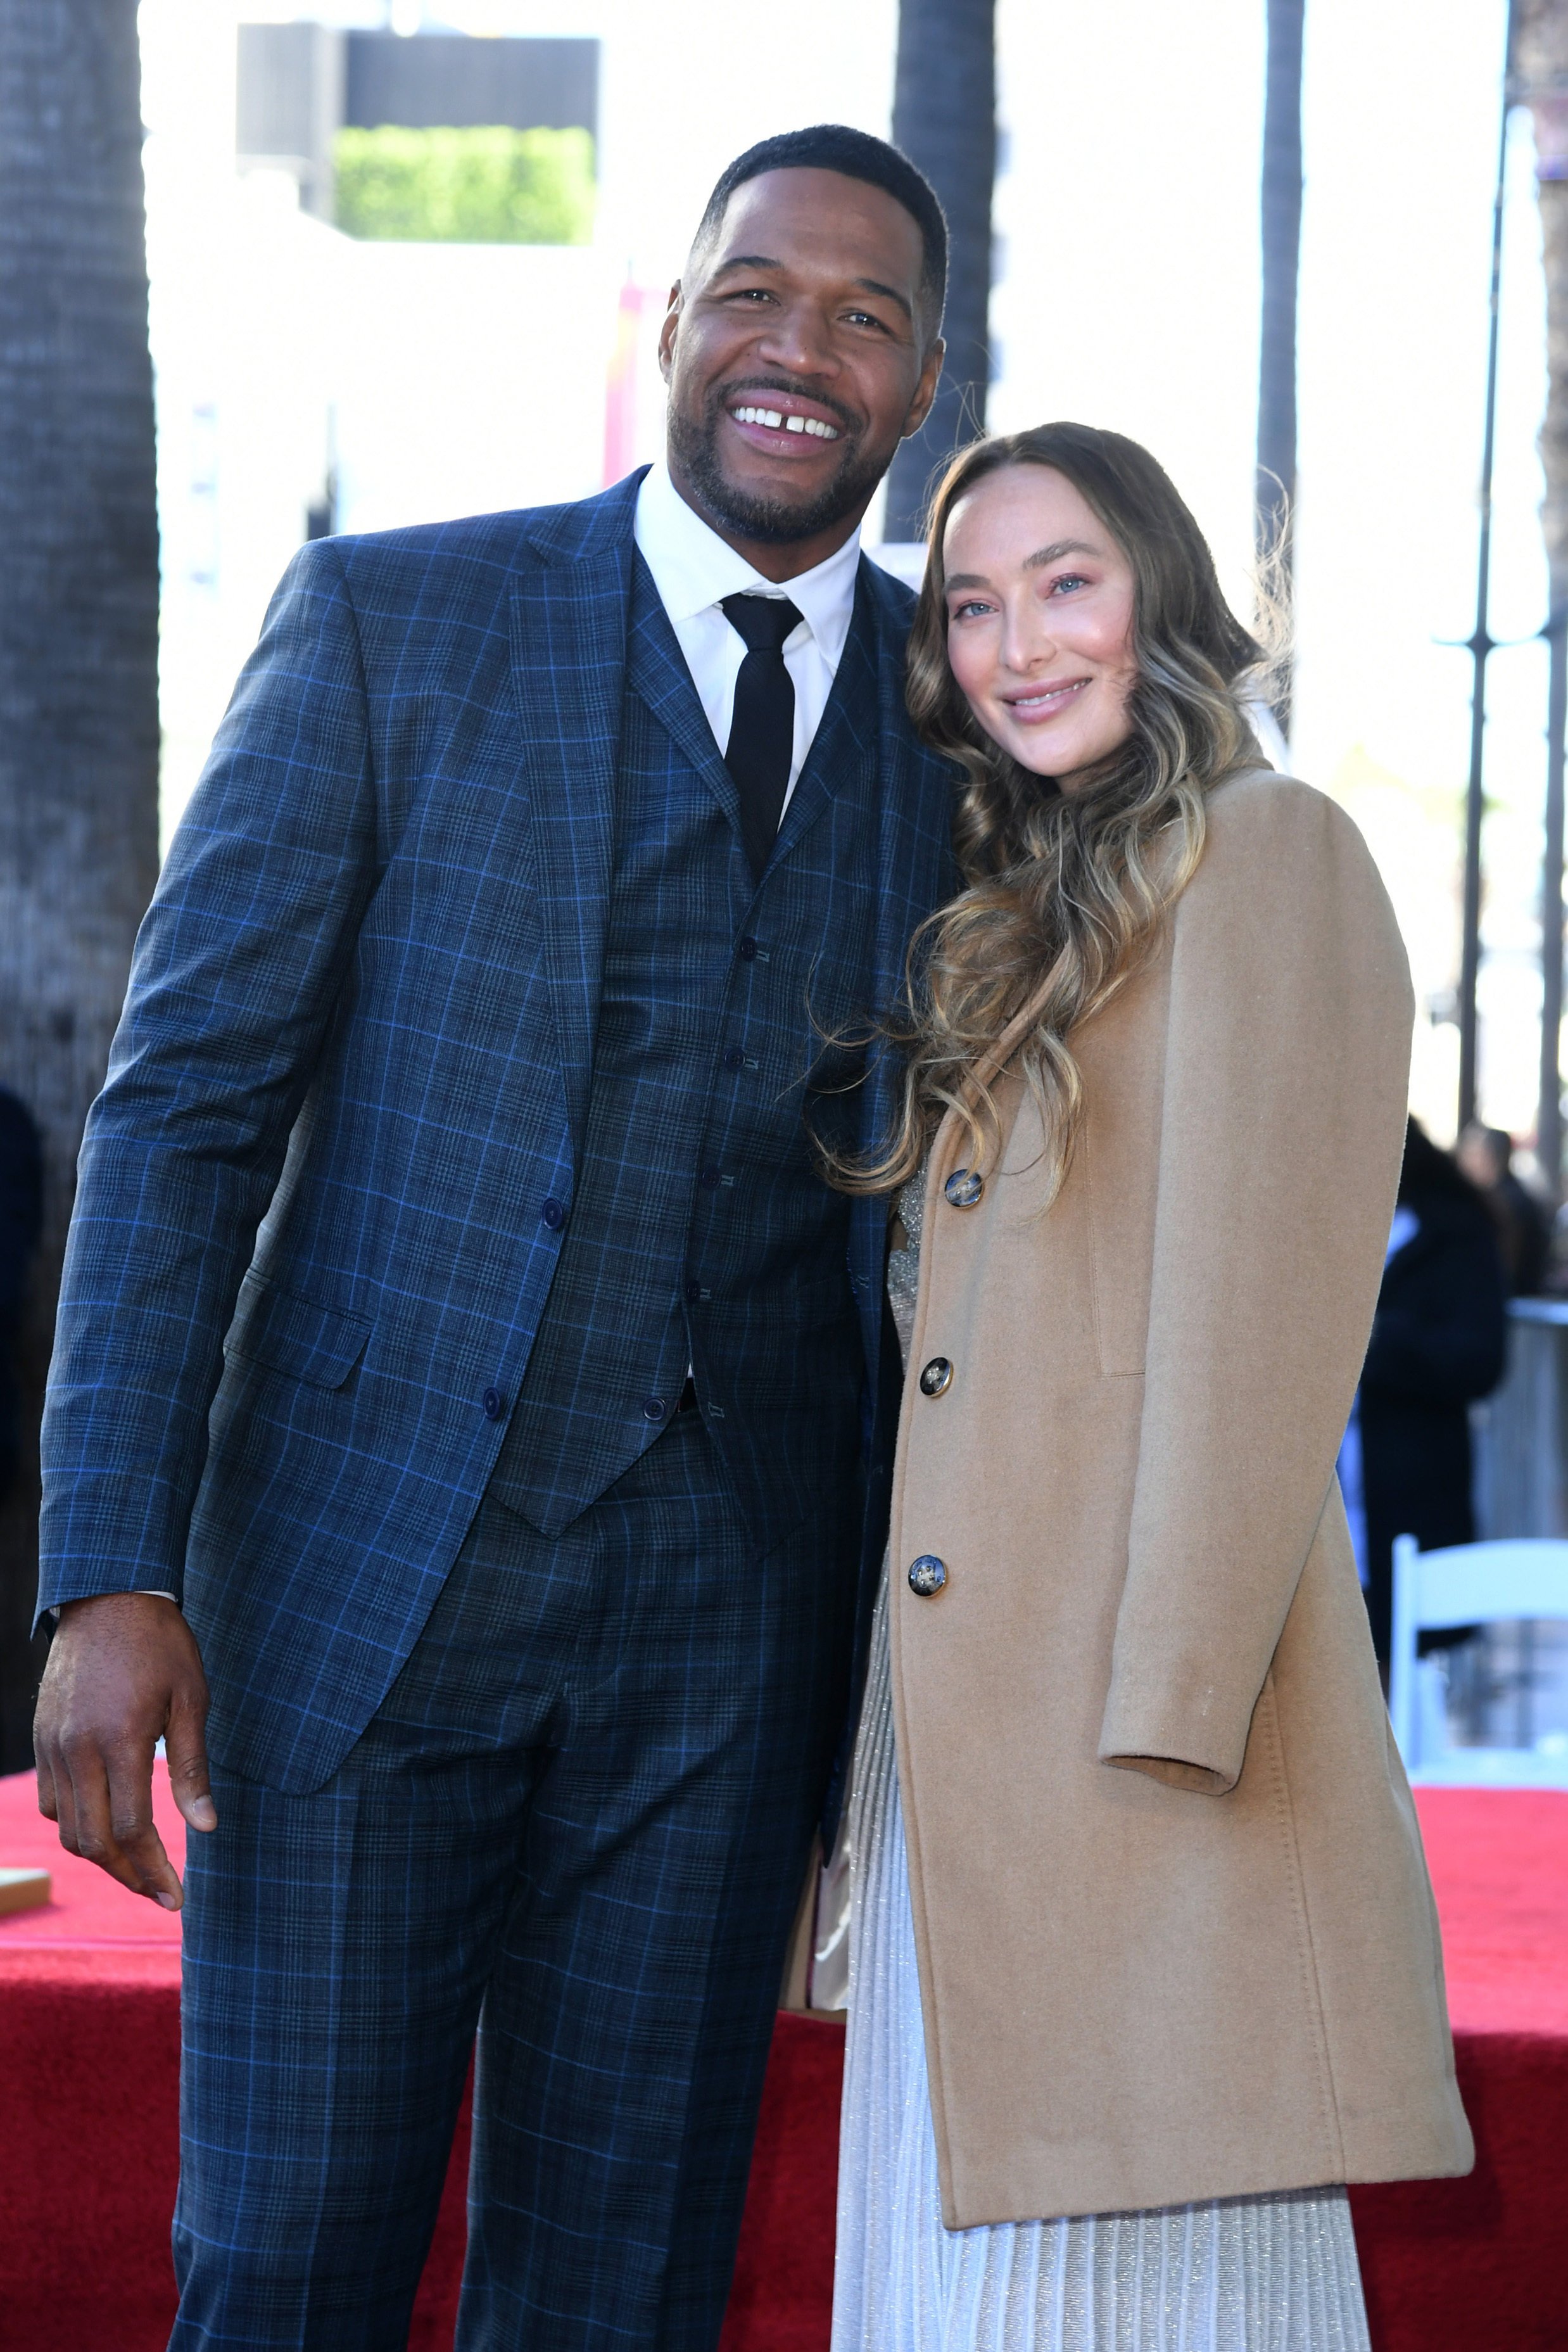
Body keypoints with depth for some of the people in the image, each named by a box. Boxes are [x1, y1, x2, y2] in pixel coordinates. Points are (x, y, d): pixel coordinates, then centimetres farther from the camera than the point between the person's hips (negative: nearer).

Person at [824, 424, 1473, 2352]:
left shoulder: (1264, 852, -5)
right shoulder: (1017, 913, 21)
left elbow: (1260, 1322, -13)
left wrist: (1171, 1714, -19)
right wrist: (903, 1727, 12)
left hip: (1139, 1737, -8)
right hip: (959, 1732, 8)